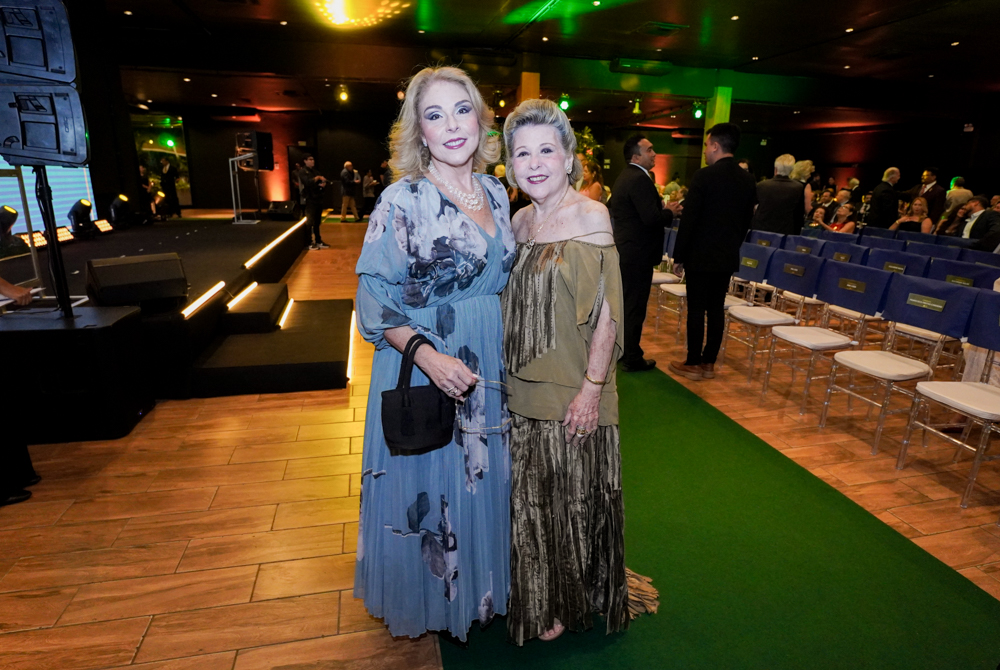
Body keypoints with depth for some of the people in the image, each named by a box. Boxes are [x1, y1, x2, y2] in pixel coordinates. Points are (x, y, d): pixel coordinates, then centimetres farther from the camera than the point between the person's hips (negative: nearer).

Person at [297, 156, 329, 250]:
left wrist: (323, 184, -6)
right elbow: (307, 182, -19)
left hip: (318, 199, 6)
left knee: (317, 222, 10)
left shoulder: (316, 171, 17)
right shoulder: (302, 172, -3)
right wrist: (317, 178, -14)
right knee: (310, 222, -3)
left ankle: (318, 241, 16)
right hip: (309, 200, -6)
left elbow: (322, 182, 16)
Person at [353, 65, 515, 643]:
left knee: (485, 479, 19)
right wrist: (426, 355, -27)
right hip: (422, 368, -5)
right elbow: (374, 295, -14)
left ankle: (481, 587, 46)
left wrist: (505, 349, 9)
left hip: (490, 365, 6)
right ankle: (431, 600, 39)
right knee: (431, 486, 10)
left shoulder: (495, 192, 5)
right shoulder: (403, 199, -13)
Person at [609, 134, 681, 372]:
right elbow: (651, 219, -26)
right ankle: (632, 359, 7)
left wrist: (661, 207, 10)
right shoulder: (640, 179, -19)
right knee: (635, 306, -2)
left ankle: (621, 348, 31)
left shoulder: (623, 177, 13)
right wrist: (670, 211, -8)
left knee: (624, 302, 18)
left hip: (624, 249, 10)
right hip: (638, 253, -10)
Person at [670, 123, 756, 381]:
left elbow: (689, 219, -13)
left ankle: (693, 364, 8)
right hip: (728, 257, 6)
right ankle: (709, 363, 18)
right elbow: (746, 221, 11)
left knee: (696, 309, 1)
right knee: (717, 309, 10)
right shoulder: (748, 180, 7)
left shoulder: (704, 176, -12)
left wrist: (679, 254, -6)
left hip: (700, 255, -6)